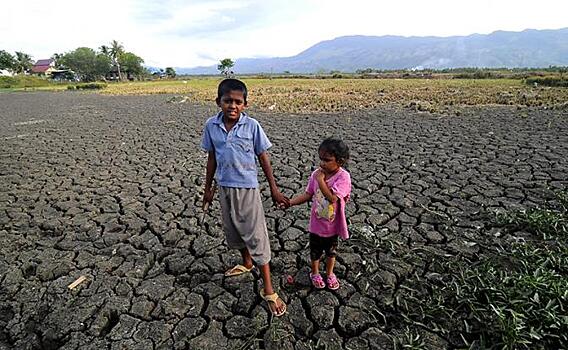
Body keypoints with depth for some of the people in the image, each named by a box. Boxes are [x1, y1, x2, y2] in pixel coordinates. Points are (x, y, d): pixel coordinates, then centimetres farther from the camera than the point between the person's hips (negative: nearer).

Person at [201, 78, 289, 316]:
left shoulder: (252, 126, -12)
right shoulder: (211, 126, -3)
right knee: (232, 230, 21)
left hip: (247, 188, -4)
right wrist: (208, 189, 12)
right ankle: (247, 263, 48)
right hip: (224, 187, 5)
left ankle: (268, 290, 13)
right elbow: (212, 159, 6)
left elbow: (263, 158, -6)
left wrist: (274, 189, -5)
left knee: (256, 235, 0)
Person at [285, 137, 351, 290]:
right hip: (316, 224, 3)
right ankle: (315, 273, 46)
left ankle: (330, 273, 48)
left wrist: (320, 180, -29)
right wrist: (290, 202, -11)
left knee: (331, 251, 23)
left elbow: (332, 197, -34)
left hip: (333, 226, -2)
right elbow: (308, 195, -2)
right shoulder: (316, 174, -10)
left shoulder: (343, 176, -23)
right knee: (315, 251, 21)